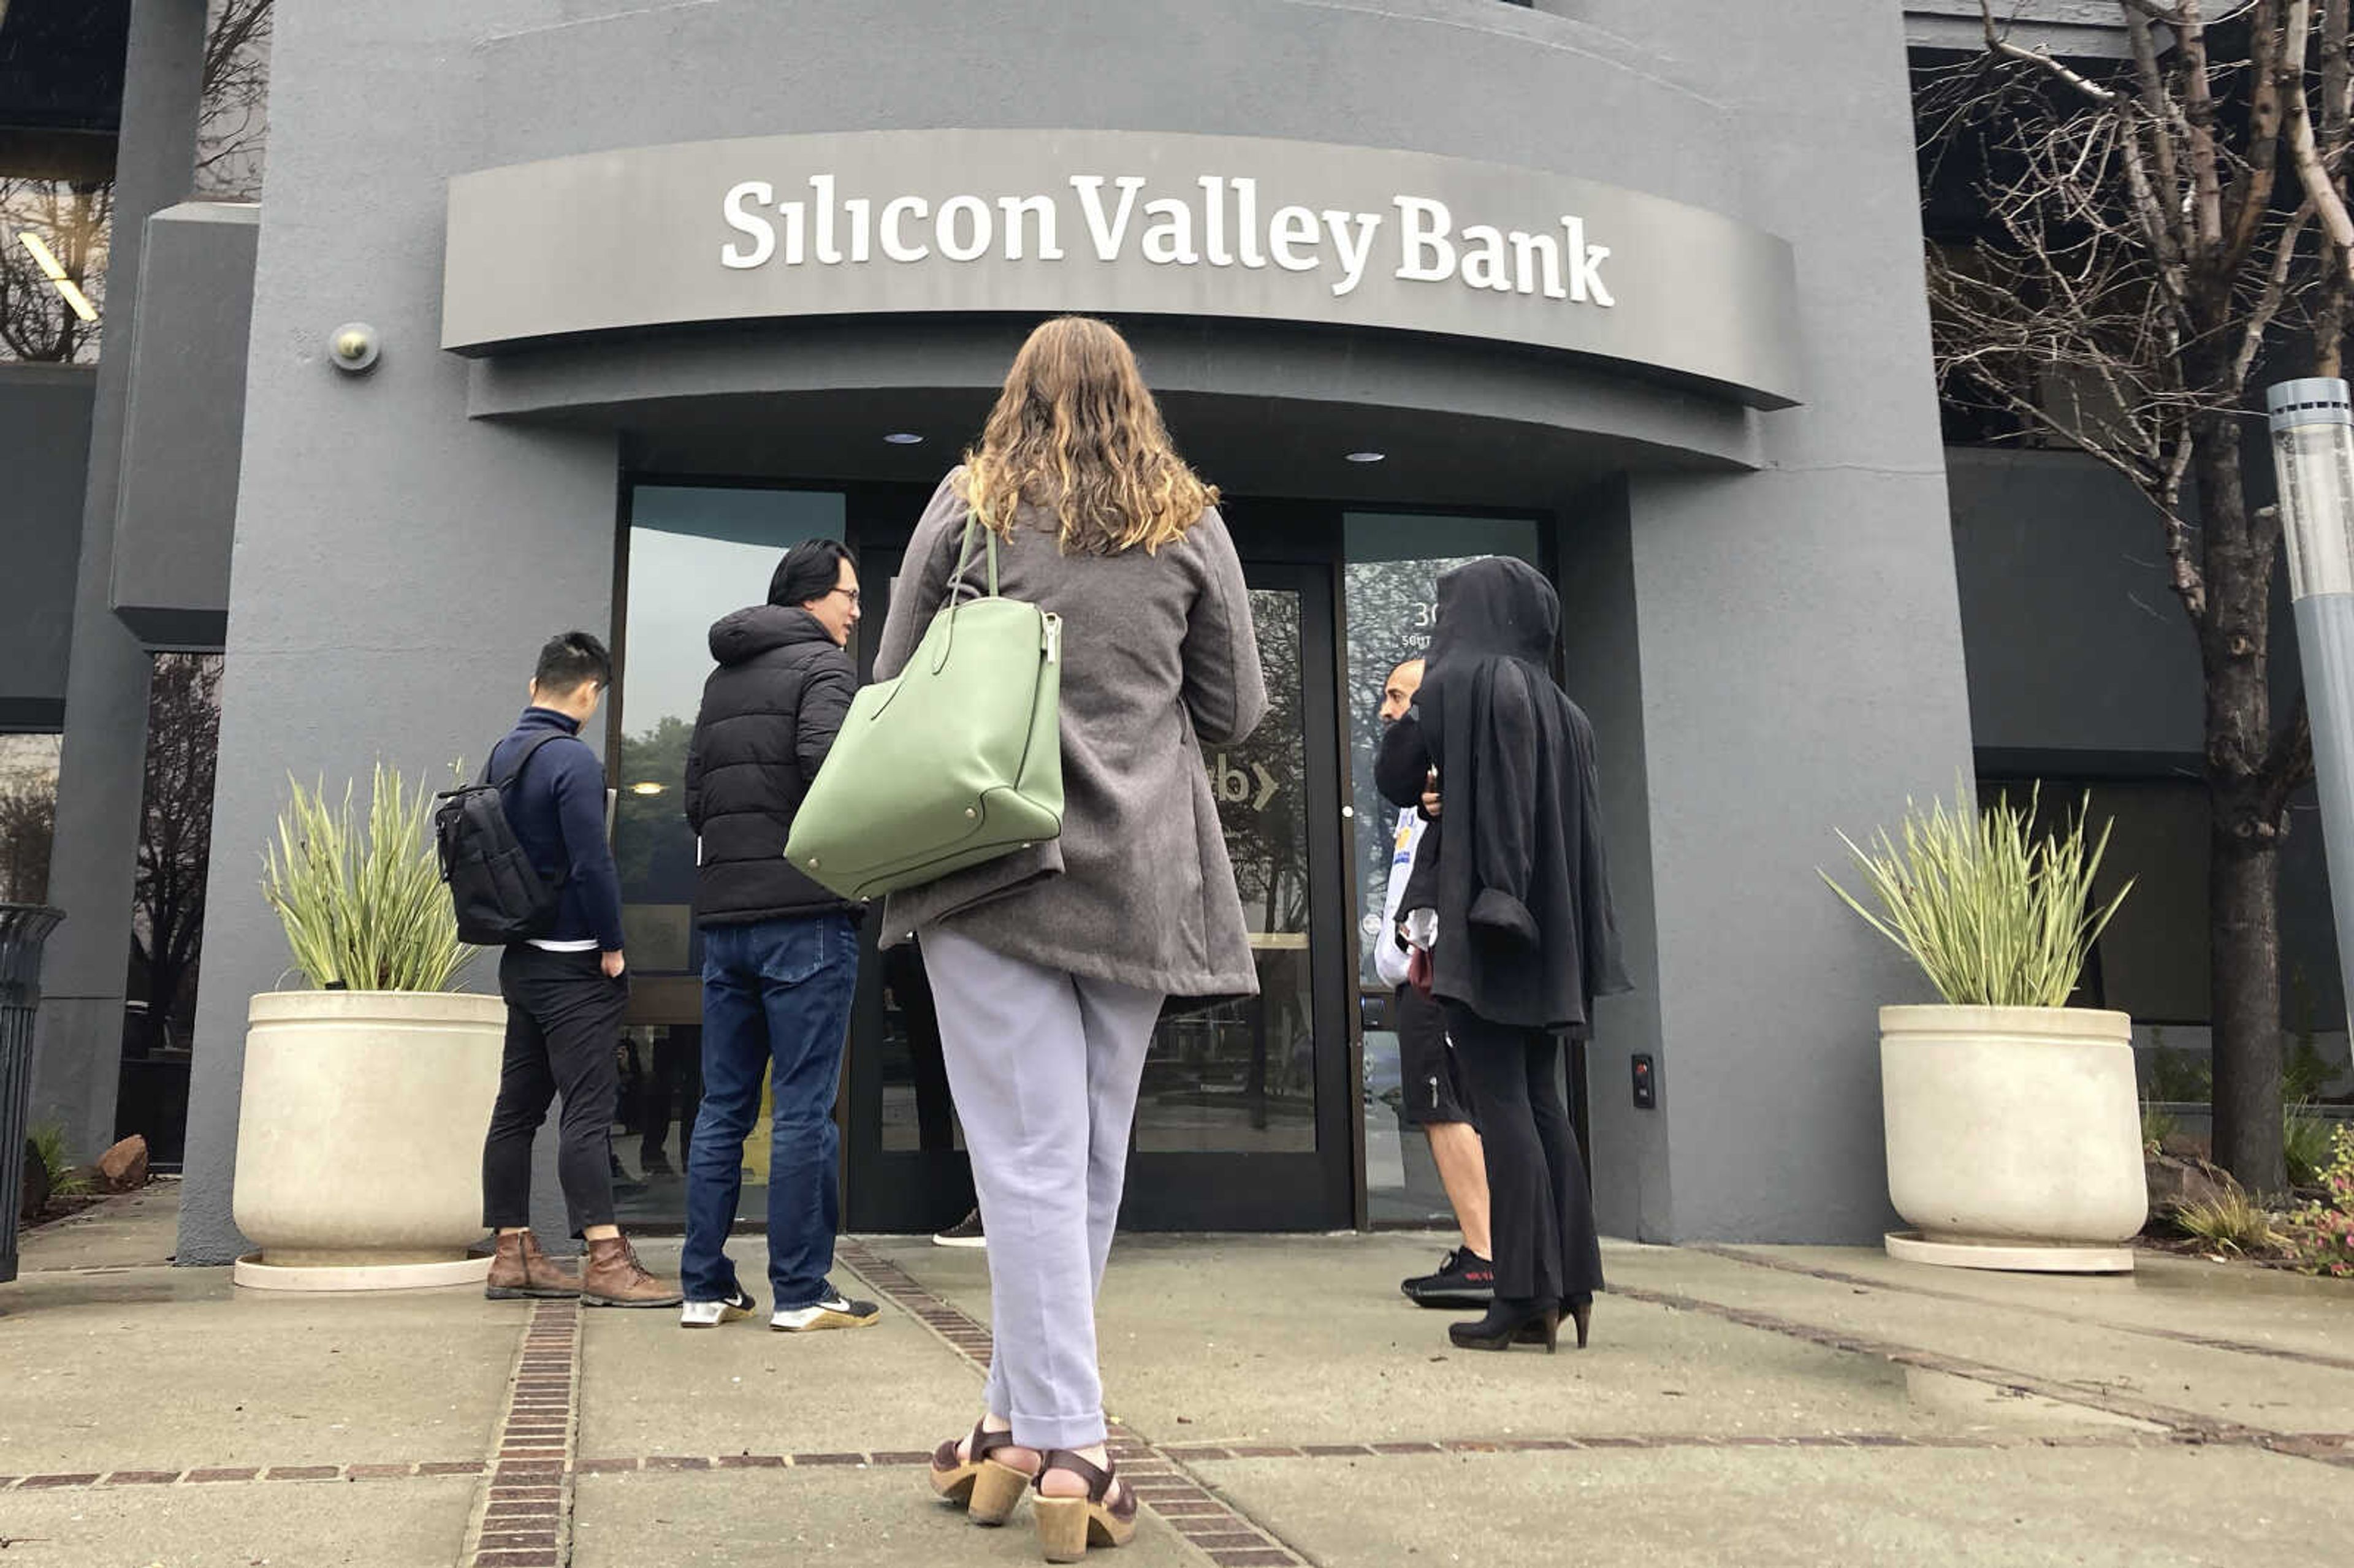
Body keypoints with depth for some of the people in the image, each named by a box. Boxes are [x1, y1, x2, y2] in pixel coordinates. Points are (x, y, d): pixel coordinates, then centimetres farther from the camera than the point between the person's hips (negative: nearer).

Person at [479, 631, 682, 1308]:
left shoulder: (501, 756, 11)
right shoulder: (573, 760, -15)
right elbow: (592, 863, -20)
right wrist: (612, 947, -10)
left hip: (521, 960, 9)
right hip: (574, 963, -8)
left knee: (518, 1106, 10)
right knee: (588, 1109, -9)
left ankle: (513, 1254, 16)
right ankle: (606, 1261, -9)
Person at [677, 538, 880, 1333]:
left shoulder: (720, 679, 20)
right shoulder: (820, 663, -4)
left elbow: (695, 796, 18)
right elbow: (828, 763, -20)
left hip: (723, 916, 7)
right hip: (805, 914, -7)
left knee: (722, 1107, 10)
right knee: (804, 1109, -2)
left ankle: (706, 1287, 14)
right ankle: (800, 1291, 2)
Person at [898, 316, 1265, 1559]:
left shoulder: (968, 505, 4)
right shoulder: (1188, 523, 7)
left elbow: (893, 687, 9)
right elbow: (1236, 710, 11)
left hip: (989, 863, -1)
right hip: (1139, 877, 2)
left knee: (1030, 1157, -3)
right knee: (1089, 1164, 11)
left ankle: (1061, 1444, -7)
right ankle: (1016, 1418, 19)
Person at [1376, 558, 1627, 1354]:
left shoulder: (1455, 681, -5)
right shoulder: (1559, 706, 16)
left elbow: (1394, 777, -2)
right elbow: (1577, 817, 17)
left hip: (1478, 913, -7)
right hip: (1546, 921, 7)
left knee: (1501, 1102, -7)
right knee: (1540, 1099, 11)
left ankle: (1526, 1296, -6)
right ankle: (1571, 1283, 11)